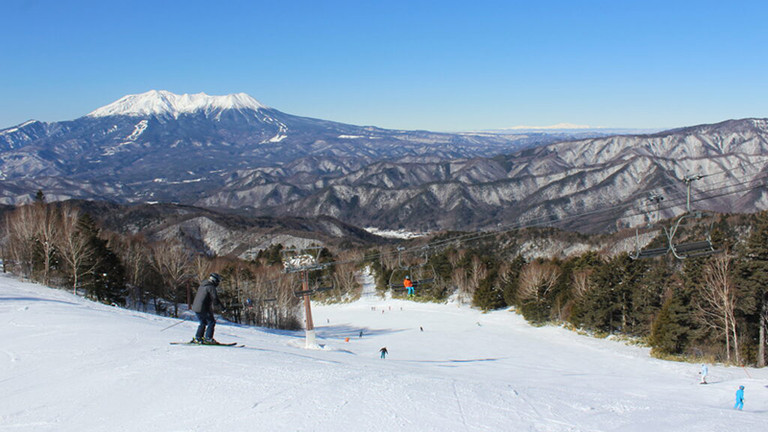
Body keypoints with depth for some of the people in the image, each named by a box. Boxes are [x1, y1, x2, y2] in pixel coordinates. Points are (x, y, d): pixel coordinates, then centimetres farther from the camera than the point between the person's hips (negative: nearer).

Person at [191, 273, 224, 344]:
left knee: (203, 323, 20)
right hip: (204, 309, -9)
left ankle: (197, 338, 18)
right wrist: (222, 307, -11)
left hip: (196, 308, 9)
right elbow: (215, 299, -17)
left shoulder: (202, 286, 18)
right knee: (211, 322, 0)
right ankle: (208, 338, -5)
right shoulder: (211, 287, -10)